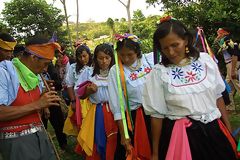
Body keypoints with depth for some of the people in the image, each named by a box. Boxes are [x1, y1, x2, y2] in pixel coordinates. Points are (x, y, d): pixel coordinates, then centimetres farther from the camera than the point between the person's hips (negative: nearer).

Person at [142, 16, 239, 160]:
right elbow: (157, 114, -6)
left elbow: (218, 96, 7)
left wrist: (228, 129, 12)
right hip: (180, 136, -3)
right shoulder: (158, 73, -10)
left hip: (214, 131, 3)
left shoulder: (205, 60, -2)